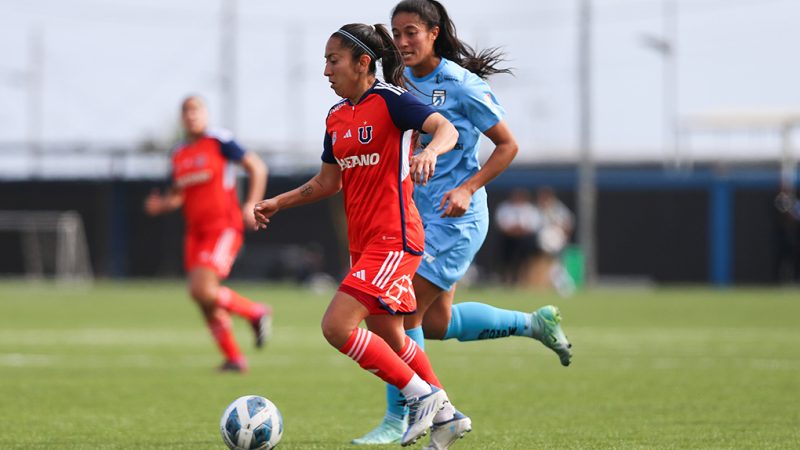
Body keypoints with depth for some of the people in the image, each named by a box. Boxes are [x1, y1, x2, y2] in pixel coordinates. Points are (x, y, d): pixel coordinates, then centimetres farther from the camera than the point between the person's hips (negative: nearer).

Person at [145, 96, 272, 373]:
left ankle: (256, 313, 0)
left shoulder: (219, 142, -5)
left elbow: (257, 167, -2)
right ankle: (234, 358, 15)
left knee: (202, 289, -22)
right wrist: (160, 205, 3)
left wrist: (252, 205, -11)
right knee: (204, 300, 3)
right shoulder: (179, 156, 14)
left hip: (223, 227, -7)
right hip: (196, 232, 7)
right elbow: (177, 196, 24)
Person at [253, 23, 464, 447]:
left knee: (336, 326, -18)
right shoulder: (336, 116, 13)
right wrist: (278, 203, 17)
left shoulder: (389, 100, -11)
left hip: (394, 240, -9)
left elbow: (446, 129, -25)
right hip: (363, 243, 9)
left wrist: (429, 151, -46)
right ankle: (444, 414, 29)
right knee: (388, 340, 15)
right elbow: (328, 181, 23)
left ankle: (420, 395, -7)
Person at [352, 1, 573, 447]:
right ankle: (534, 323, 30)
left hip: (456, 218, -8)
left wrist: (468, 189, -19)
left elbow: (508, 146, -9)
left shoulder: (463, 86, -14)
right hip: (418, 215, 8)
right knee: (436, 323, 12)